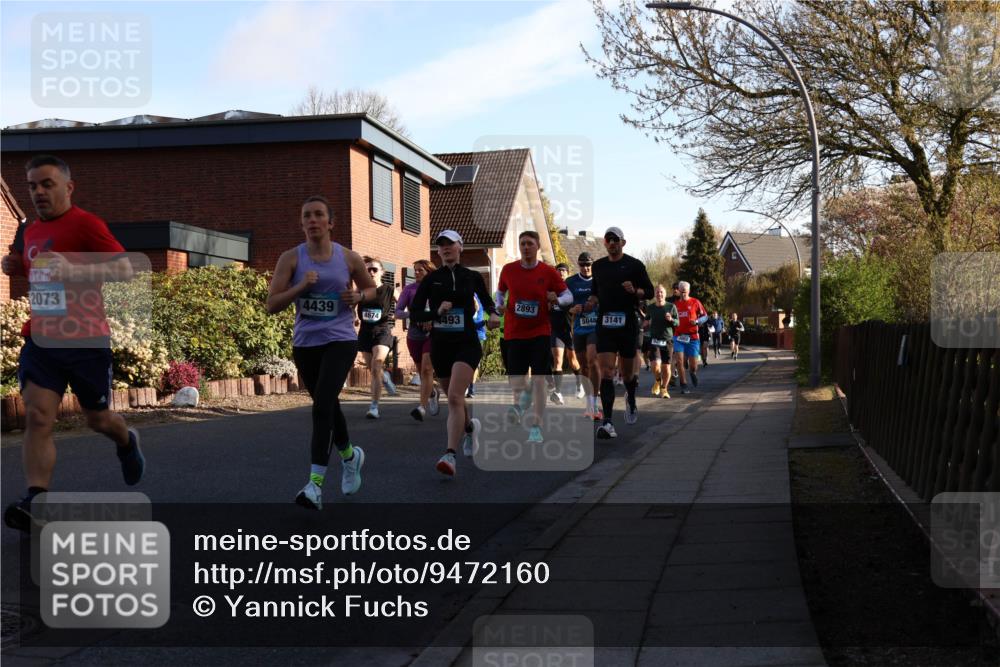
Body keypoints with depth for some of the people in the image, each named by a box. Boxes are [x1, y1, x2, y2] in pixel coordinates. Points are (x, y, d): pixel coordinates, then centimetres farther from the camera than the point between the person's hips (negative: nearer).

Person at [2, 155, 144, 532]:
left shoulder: (86, 224, -10)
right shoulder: (31, 232, 12)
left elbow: (125, 269, -18)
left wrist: (74, 271, -32)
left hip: (87, 342, -5)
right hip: (40, 341, 5)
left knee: (97, 419, 12)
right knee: (37, 418, -12)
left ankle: (127, 443, 47)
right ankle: (36, 504, -16)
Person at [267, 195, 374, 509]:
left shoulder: (349, 258, -1)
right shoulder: (291, 258, -2)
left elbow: (371, 288, 15)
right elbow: (271, 305, -6)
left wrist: (358, 296, -7)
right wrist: (301, 287, -21)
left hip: (340, 341, -3)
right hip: (305, 343, 3)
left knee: (322, 405, -20)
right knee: (327, 406, 17)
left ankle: (315, 484, -22)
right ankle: (350, 455, 46)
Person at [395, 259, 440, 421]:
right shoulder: (409, 289, 2)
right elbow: (398, 312, -2)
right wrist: (412, 314, -21)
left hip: (432, 334, -3)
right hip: (414, 334, 3)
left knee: (427, 369, -18)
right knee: (421, 371, 15)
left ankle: (422, 407, -22)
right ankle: (432, 392, 45)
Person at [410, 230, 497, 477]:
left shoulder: (473, 277, 4)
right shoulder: (431, 279, 3)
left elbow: (486, 300, 20)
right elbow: (414, 313, -2)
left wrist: (493, 314, -1)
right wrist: (436, 312, -19)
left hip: (467, 344, -3)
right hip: (440, 345, 3)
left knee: (454, 397, -21)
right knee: (453, 398, 18)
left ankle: (450, 455, -26)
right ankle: (470, 426, 50)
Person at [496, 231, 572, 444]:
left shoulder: (548, 272, -2)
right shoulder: (508, 270, 3)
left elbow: (568, 295, 4)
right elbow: (500, 292, 20)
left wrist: (557, 300, -17)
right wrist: (499, 307, 0)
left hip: (540, 332, -1)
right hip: (514, 333, 2)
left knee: (539, 380, -5)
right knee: (515, 380, -2)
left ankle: (537, 427, 1)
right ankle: (523, 398, 35)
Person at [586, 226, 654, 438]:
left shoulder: (634, 265, 0)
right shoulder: (598, 266, 11)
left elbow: (649, 291, 3)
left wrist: (635, 291, -17)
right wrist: (593, 300, 3)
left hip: (627, 324, -2)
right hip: (605, 324, 2)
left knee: (627, 372, 10)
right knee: (606, 371, -12)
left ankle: (631, 401, 45)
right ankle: (608, 422, -16)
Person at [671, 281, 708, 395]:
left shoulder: (695, 302, 1)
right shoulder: (675, 304, 9)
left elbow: (705, 316, 4)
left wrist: (697, 321, -14)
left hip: (693, 337, -1)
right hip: (679, 336, 2)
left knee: (693, 364, 0)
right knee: (679, 360, -15)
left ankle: (693, 373, 38)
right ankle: (684, 386, -4)